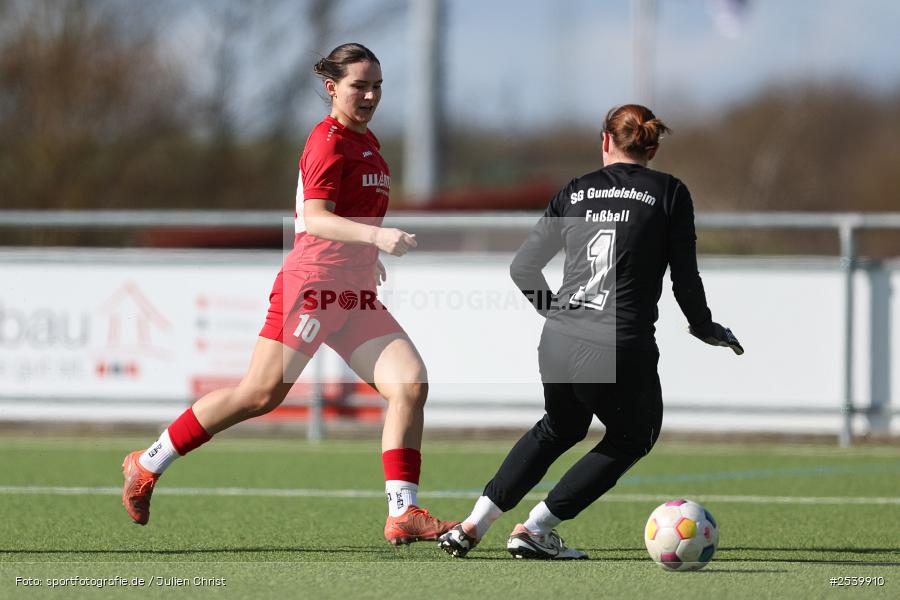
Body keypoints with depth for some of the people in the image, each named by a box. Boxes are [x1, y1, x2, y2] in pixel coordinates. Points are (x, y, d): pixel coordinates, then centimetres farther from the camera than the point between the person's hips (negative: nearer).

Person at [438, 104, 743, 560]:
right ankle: (534, 529, 13)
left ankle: (473, 526, 24)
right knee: (632, 438, 23)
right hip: (621, 350, -5)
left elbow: (522, 267, 12)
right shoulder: (669, 193, 2)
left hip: (557, 343, 5)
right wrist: (704, 327, 18)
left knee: (558, 429, 32)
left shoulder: (575, 192, 11)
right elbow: (685, 279, -1)